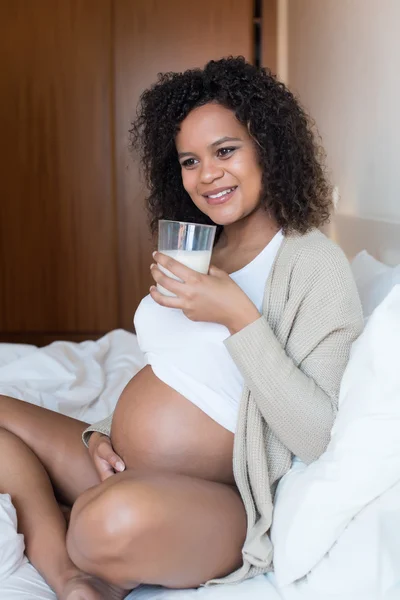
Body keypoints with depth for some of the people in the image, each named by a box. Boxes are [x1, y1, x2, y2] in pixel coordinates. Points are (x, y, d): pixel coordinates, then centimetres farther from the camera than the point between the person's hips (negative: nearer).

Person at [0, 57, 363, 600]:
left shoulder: (314, 263, -12)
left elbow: (324, 439, -21)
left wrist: (239, 317, -25)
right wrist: (103, 432, 3)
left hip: (209, 501, -8)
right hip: (118, 470, 9)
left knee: (119, 518, -40)